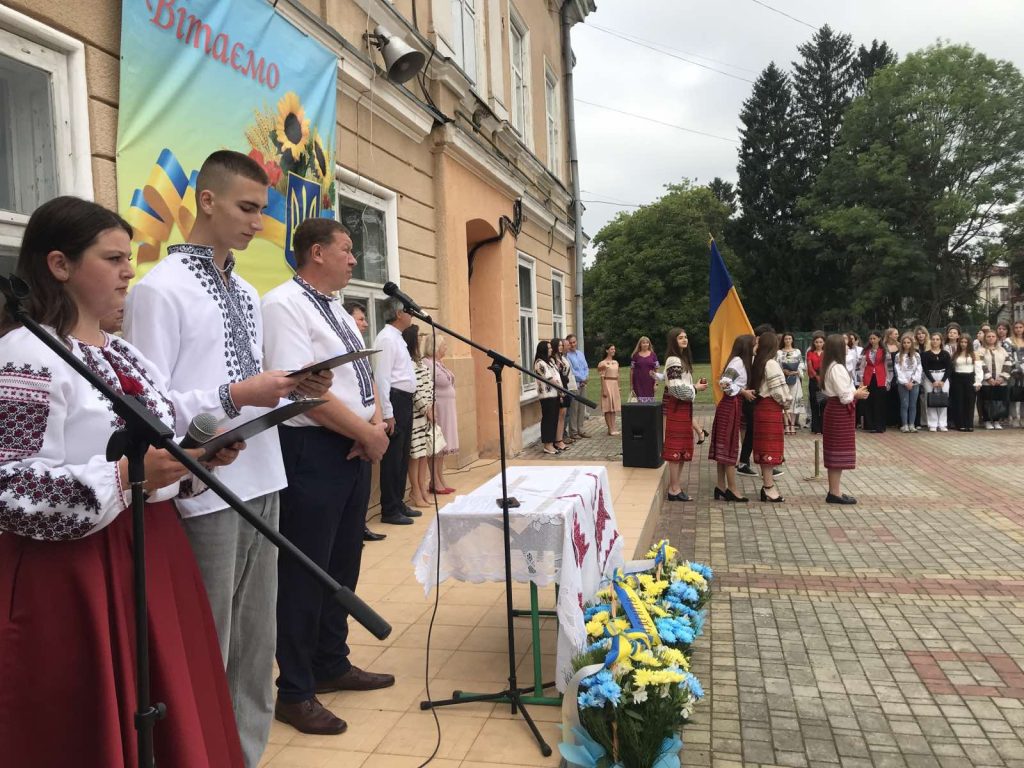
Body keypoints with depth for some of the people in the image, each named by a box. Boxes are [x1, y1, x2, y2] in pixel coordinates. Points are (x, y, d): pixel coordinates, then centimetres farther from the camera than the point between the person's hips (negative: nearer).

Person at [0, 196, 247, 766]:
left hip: (152, 556, 8)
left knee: (166, 721, 15)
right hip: (75, 575, -8)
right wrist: (122, 477, -26)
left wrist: (201, 456, -1)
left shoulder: (126, 354, 12)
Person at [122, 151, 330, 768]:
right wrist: (237, 396, -20)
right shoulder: (160, 290, -10)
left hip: (261, 482, 8)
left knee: (257, 640, 16)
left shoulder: (248, 294, 15)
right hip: (205, 493, -7)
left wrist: (296, 389, 0)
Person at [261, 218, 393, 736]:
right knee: (305, 573, 1)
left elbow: (364, 375, 17)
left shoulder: (337, 310, 16)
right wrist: (368, 434, -14)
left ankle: (332, 665, 34)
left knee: (343, 564, 18)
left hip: (355, 451, 9)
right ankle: (295, 693, 16)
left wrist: (377, 423, -2)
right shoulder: (284, 304, -13)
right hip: (312, 451, -9)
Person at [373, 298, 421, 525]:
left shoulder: (397, 338, 17)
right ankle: (389, 510, 5)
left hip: (405, 400, 10)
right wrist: (387, 413, -22)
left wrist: (405, 404, 14)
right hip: (395, 401, -10)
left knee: (403, 455, 15)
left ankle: (398, 503, 26)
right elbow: (382, 378, -20)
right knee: (392, 457, -3)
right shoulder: (387, 338, -14)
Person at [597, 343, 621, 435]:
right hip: (607, 384, -7)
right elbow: (602, 377, -9)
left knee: (614, 407, 7)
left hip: (615, 385, 7)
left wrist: (619, 388, 15)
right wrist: (604, 390, -15)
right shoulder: (603, 363, -7)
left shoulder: (616, 362, 13)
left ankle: (613, 428, 10)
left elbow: (617, 376, 17)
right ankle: (610, 429, -1)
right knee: (608, 408, -4)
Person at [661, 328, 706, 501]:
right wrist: (695, 388, -11)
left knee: (683, 447, 12)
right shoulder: (674, 360, -15)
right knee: (676, 447, -7)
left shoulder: (682, 359, 16)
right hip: (676, 407, -10)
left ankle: (675, 485, 18)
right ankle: (674, 489, -3)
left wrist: (695, 385, 6)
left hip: (683, 406, 10)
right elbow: (677, 388, -23)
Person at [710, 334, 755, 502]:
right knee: (729, 446, -4)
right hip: (731, 406, -9)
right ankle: (732, 489, 2)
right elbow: (724, 383, -23)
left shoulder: (741, 362, 14)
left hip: (729, 406, 9)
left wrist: (744, 392, 7)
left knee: (723, 446, 9)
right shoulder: (738, 361, -14)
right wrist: (743, 392, -15)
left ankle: (721, 487, 14)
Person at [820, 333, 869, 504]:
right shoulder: (838, 368, -19)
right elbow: (845, 396, -21)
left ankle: (834, 491, 18)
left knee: (835, 452, 13)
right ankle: (835, 493, 0)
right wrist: (857, 394, -5)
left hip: (835, 409, 10)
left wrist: (855, 392, 8)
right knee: (839, 452, -5)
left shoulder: (831, 366, 12)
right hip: (840, 412, -10)